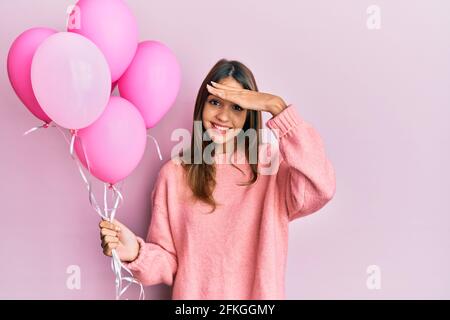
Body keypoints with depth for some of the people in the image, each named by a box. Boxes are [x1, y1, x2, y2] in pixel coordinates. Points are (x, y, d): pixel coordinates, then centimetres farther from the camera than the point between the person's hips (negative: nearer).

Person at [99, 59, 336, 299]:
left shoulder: (272, 166, -11)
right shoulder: (174, 173, -8)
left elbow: (320, 189, -31)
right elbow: (168, 262, -5)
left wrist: (277, 106, -26)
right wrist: (137, 253, -26)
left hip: (259, 294, 0)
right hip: (192, 294, 1)